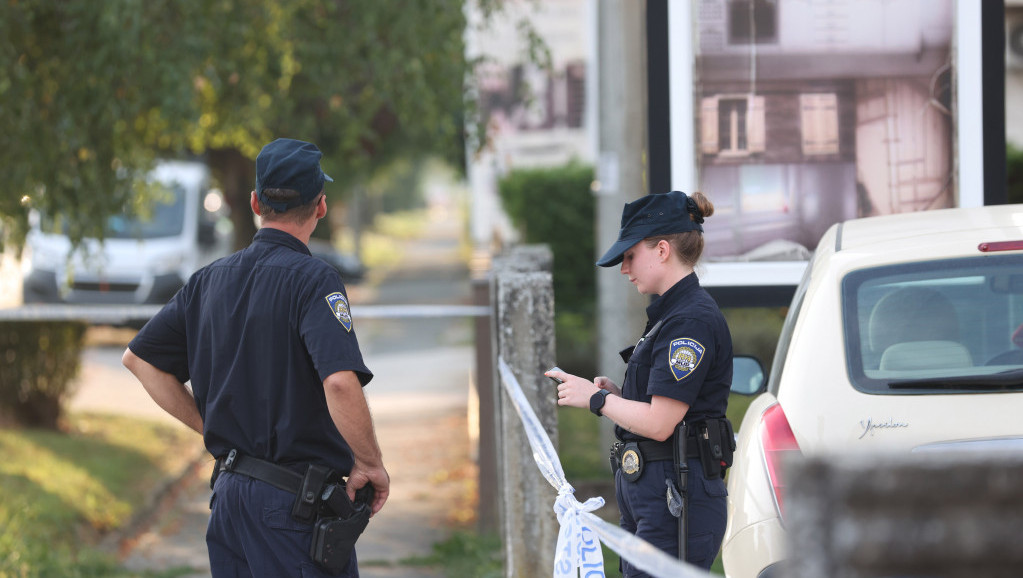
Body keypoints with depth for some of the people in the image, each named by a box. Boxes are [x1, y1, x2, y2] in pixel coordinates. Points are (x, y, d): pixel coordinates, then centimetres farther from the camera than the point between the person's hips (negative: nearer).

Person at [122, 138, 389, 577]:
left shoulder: (209, 280, 9)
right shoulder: (312, 280, -13)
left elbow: (138, 358, 17)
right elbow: (340, 383, -27)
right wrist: (371, 466, -12)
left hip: (228, 491, 7)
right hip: (296, 503, -7)